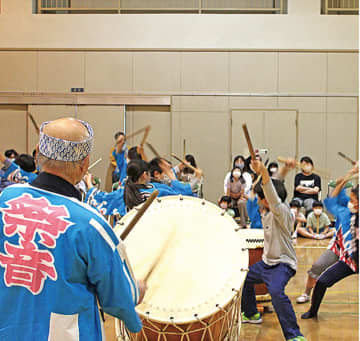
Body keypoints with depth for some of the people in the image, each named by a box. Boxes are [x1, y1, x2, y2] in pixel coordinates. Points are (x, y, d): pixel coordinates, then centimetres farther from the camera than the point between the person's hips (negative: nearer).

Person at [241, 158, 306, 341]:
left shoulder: (281, 211, -22)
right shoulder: (271, 210, 3)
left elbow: (273, 194, -42)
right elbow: (277, 184, 13)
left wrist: (263, 171, -55)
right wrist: (285, 169, -3)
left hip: (283, 264, -11)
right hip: (267, 262, 11)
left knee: (276, 291, -36)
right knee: (243, 278, 26)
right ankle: (251, 314, 46)